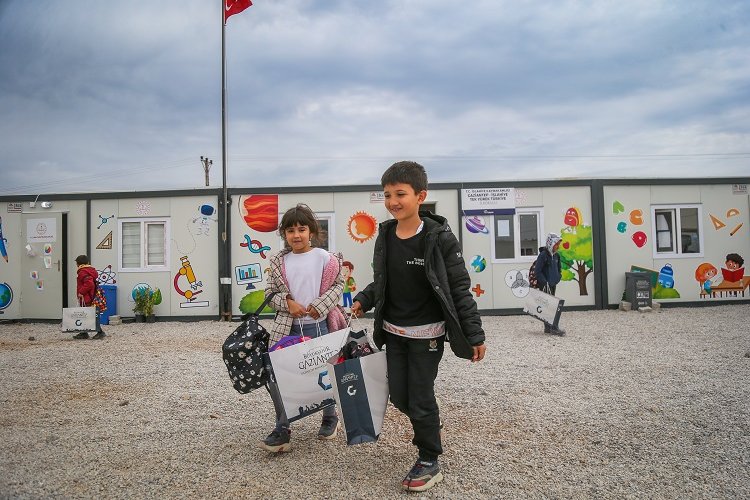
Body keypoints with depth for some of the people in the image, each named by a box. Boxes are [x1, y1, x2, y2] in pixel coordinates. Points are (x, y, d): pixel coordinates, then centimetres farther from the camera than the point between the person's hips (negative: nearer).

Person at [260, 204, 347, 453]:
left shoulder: (325, 258, -5)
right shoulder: (279, 262, 3)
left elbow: (338, 285, 0)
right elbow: (270, 292, 7)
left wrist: (320, 305, -13)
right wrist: (287, 302, -11)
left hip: (319, 326, -2)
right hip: (287, 328, 3)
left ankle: (330, 418, 36)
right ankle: (282, 430, 11)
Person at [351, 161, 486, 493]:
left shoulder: (439, 238, -16)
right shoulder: (385, 235, 0)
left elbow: (459, 289, -13)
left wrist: (475, 334, -14)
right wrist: (362, 301, -2)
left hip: (427, 333, -5)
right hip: (393, 331, 6)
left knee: (420, 398, 2)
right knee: (399, 396, 12)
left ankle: (429, 463, 23)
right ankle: (429, 427, 43)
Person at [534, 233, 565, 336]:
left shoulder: (556, 255, 10)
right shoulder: (543, 255, -13)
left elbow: (559, 269, 21)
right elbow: (537, 271, -16)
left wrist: (557, 279, 6)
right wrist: (545, 283, -20)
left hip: (553, 285, 8)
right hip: (545, 285, -8)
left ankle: (548, 327, 18)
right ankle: (554, 328, -11)